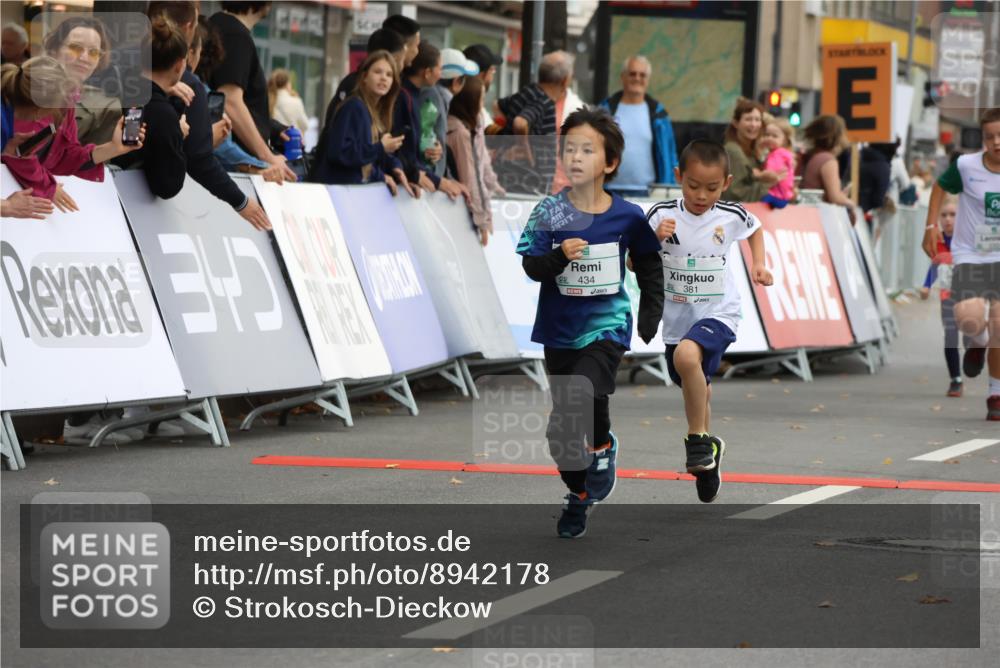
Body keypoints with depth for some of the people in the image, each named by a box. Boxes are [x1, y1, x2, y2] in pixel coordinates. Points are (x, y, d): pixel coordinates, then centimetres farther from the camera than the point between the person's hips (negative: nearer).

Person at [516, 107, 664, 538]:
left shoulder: (628, 217, -7)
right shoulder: (549, 211, -7)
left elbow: (650, 271, 7)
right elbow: (531, 266, -9)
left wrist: (649, 322, 3)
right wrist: (559, 256, -28)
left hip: (606, 327, -2)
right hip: (560, 329, 2)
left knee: (587, 397, -30)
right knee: (560, 434, 10)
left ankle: (602, 446, 2)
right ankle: (580, 497, 32)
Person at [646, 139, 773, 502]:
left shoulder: (732, 216, -8)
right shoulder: (663, 215, -11)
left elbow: (755, 228, 17)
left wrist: (759, 264, 3)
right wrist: (653, 239, -26)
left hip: (719, 313, -3)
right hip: (677, 318, 3)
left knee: (687, 355, -34)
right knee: (696, 391, 21)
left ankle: (700, 441, -20)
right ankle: (707, 460, 44)